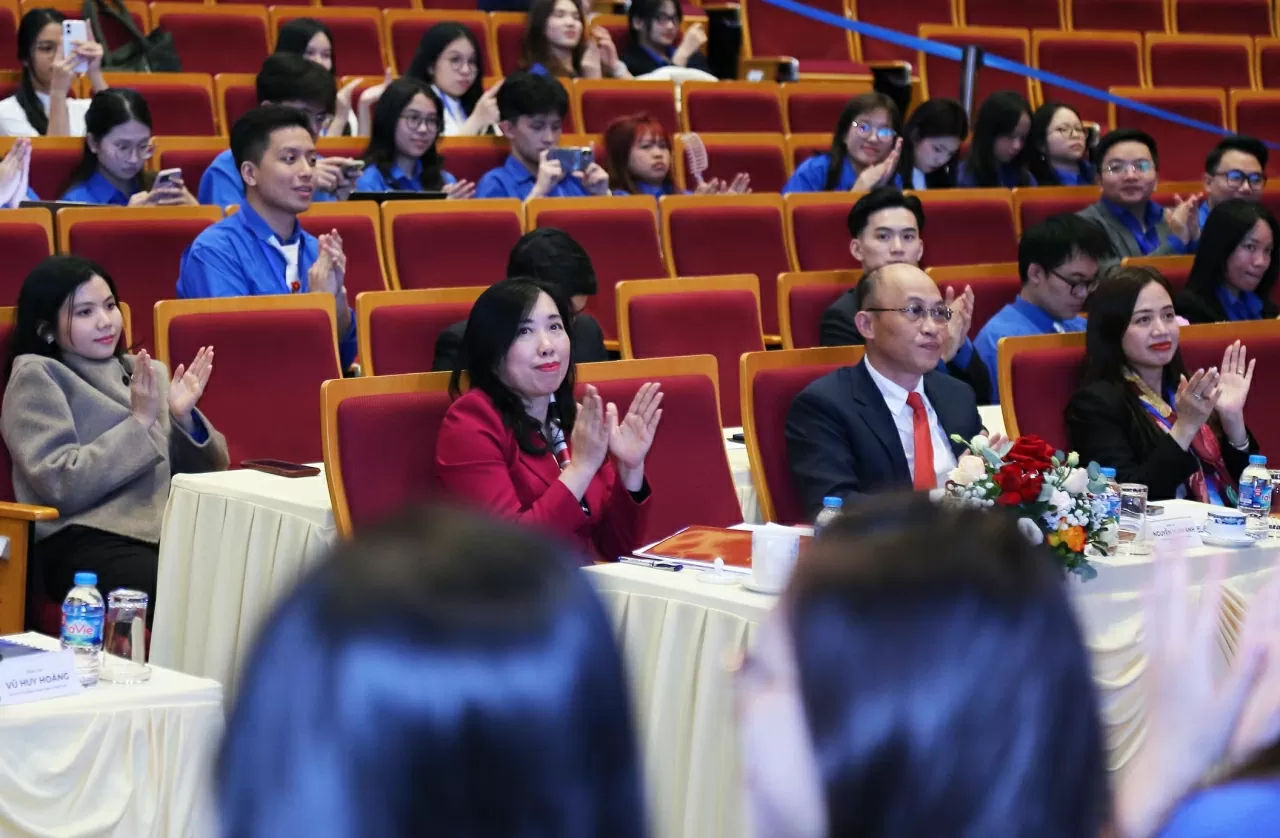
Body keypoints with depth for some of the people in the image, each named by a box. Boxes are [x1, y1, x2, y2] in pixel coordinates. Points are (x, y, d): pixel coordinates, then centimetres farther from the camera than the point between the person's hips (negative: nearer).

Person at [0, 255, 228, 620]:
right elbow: (61, 484, -8)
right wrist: (139, 423, -8)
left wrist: (185, 419, 0)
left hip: (173, 530, 6)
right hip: (84, 541, -6)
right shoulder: (36, 376, 6)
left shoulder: (151, 372, 23)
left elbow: (208, 473, 19)